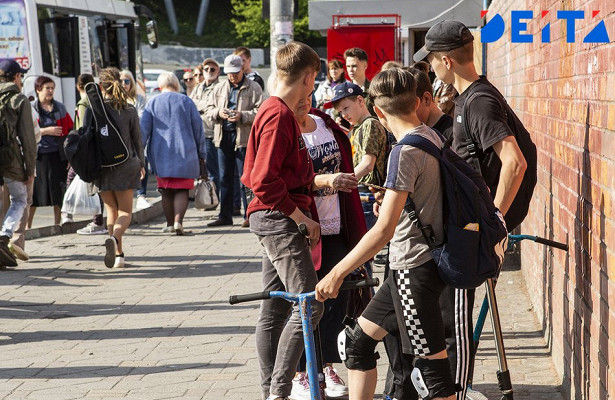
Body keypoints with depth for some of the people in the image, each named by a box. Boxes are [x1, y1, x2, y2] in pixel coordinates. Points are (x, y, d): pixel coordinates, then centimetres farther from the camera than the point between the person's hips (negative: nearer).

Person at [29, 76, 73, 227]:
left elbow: (69, 131, 11)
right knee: (34, 192, -1)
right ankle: (27, 225, 8)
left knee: (58, 191, 3)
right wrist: (46, 131, -13)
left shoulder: (60, 108, 10)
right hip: (38, 156, -2)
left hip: (57, 155, 3)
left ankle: (57, 224, 12)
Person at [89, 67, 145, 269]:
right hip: (125, 164, -1)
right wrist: (141, 163, 17)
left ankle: (118, 254, 12)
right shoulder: (129, 110, -3)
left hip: (101, 166, 1)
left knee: (112, 211, 13)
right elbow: (137, 139, 4)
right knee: (125, 212, 3)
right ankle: (114, 238, -26)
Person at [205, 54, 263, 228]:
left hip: (244, 138, -5)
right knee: (225, 178, 9)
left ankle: (249, 215, 3)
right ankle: (225, 216, 15)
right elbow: (208, 110, 15)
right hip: (223, 137, 5)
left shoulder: (253, 88, 0)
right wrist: (218, 113, -6)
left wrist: (242, 116, -21)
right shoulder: (219, 88, 15)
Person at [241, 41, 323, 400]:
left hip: (275, 221, 11)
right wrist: (303, 218, -17)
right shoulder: (279, 115, -16)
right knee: (309, 305, -13)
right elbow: (264, 182, -23)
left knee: (275, 309, 13)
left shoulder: (277, 112, 16)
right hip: (280, 219, -11)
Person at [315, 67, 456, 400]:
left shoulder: (405, 151, -19)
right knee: (357, 339, 17)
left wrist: (337, 273, -21)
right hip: (417, 264, 10)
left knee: (434, 366, -5)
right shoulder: (433, 137, 8)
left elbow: (385, 229, -24)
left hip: (414, 269, -10)